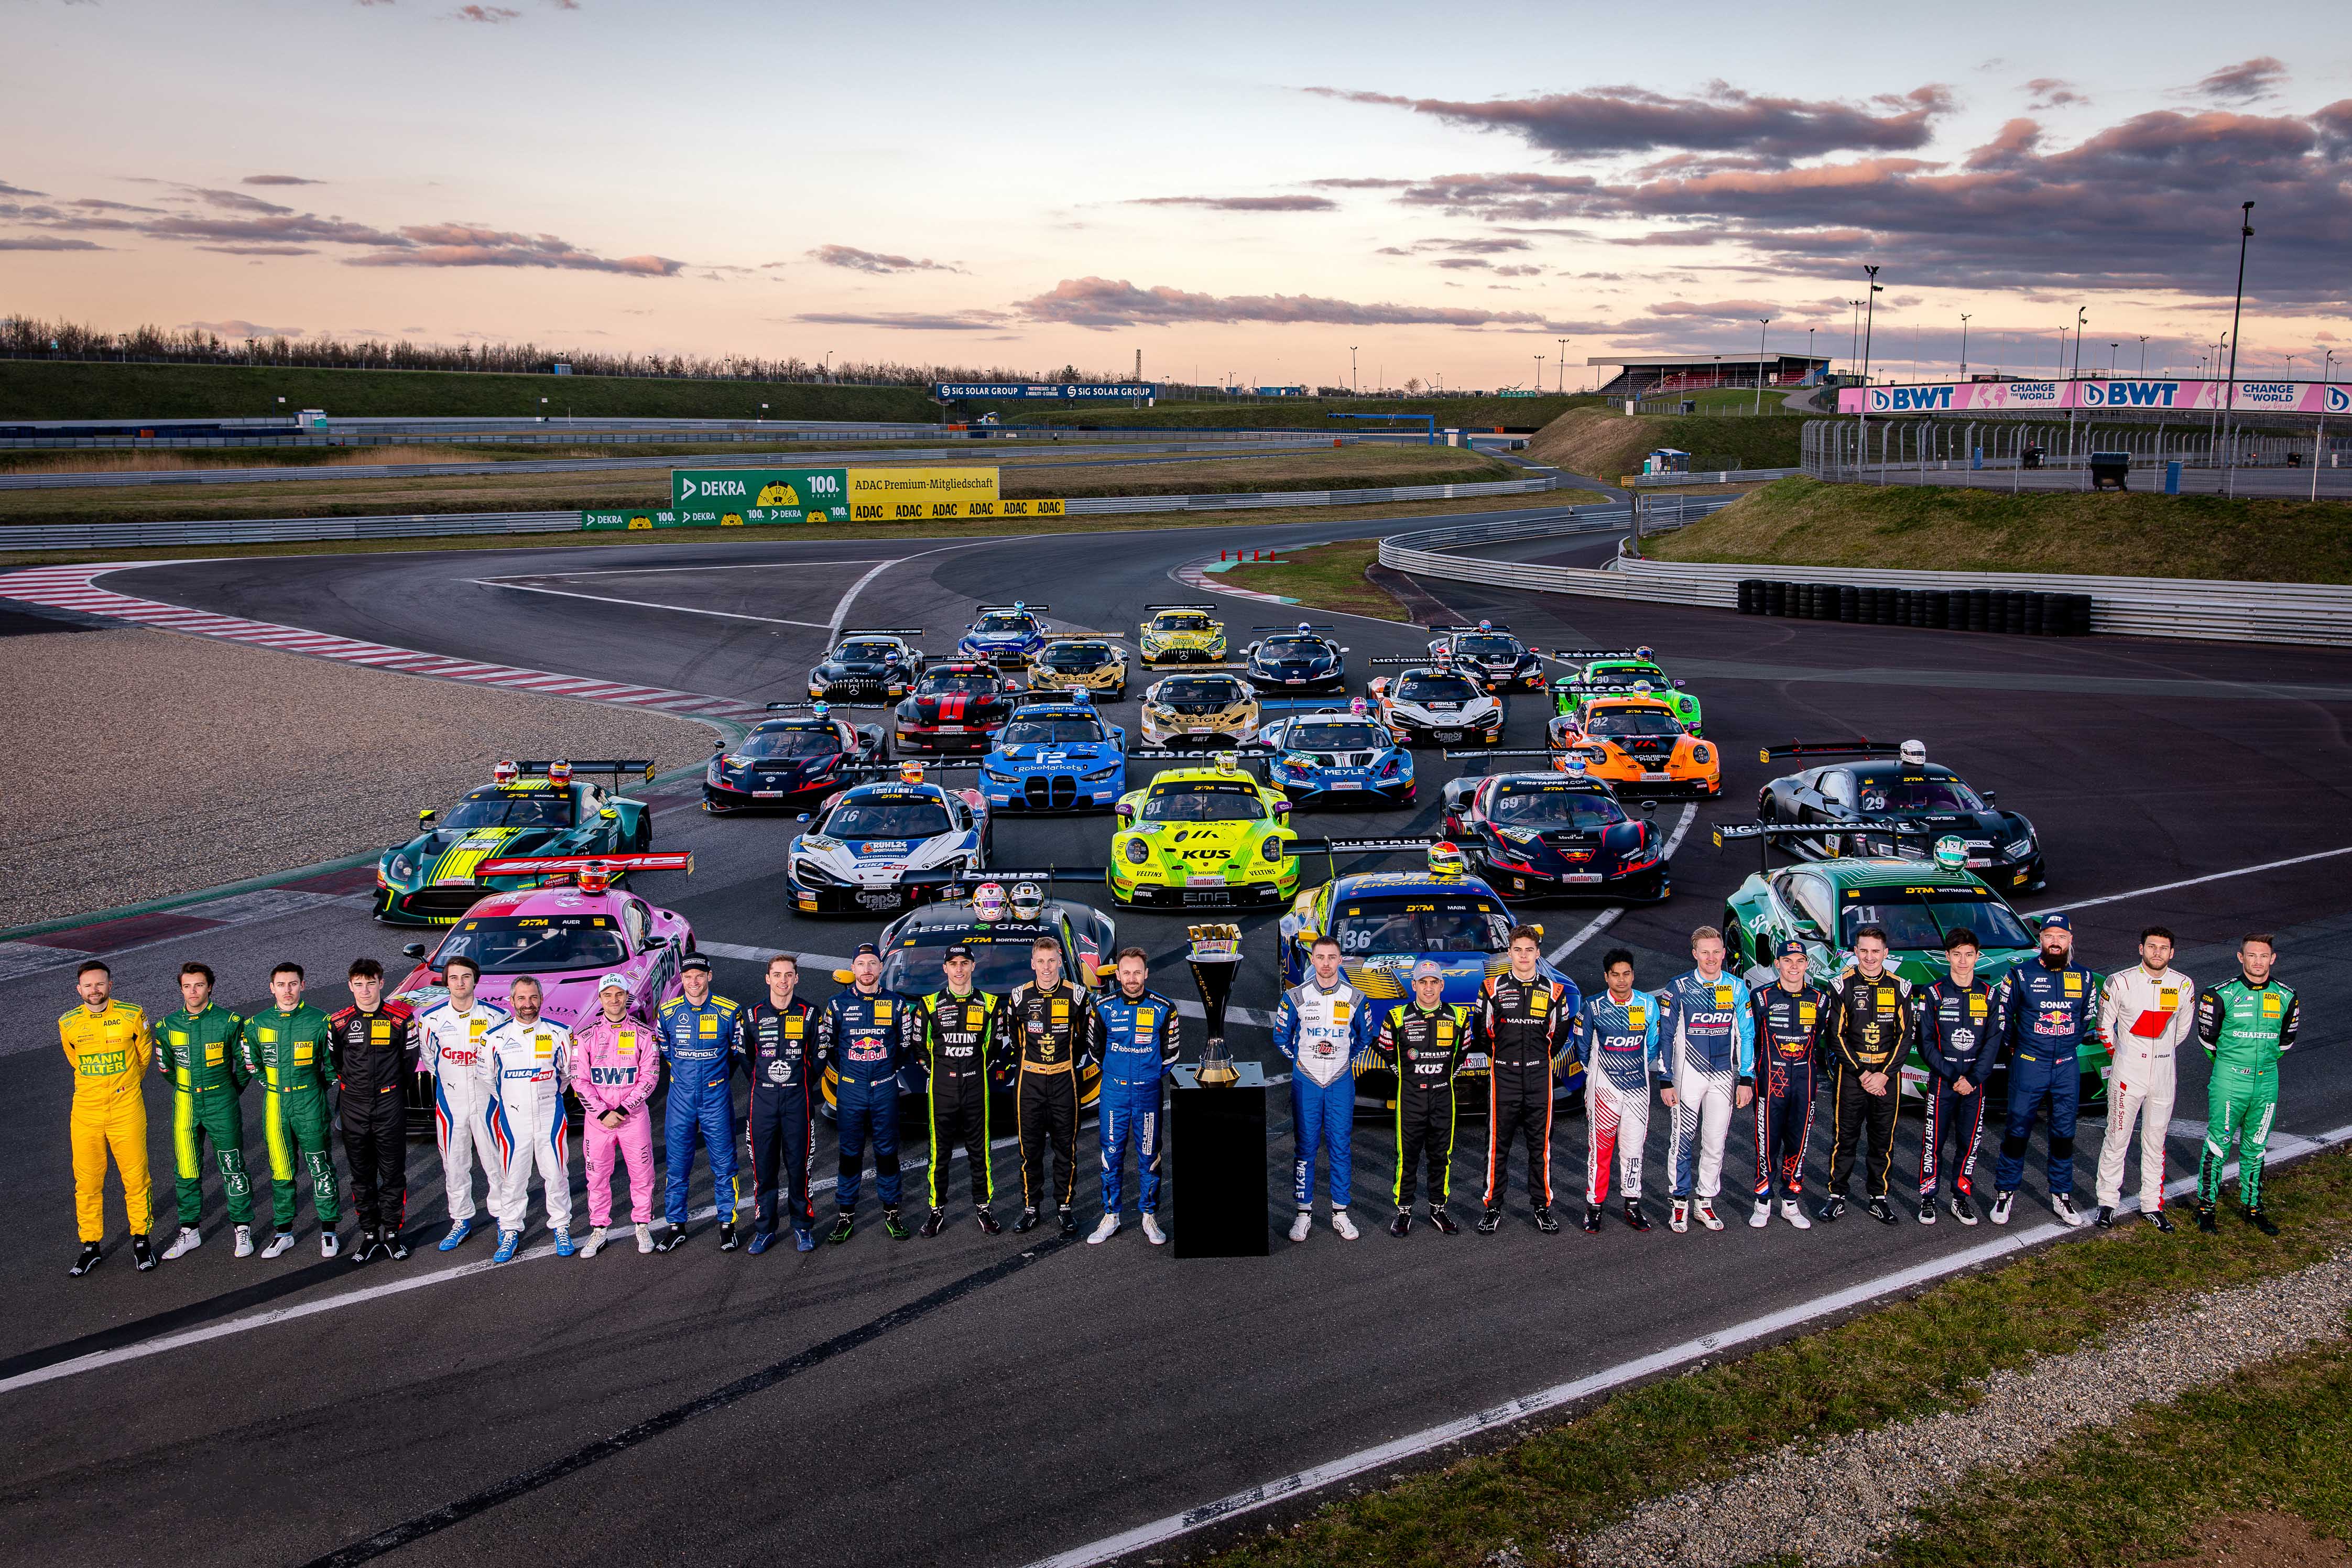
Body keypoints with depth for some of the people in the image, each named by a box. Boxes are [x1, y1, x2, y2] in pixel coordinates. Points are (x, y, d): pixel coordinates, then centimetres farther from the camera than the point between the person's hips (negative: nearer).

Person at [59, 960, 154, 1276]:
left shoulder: (133, 1015, -5)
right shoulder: (68, 1024, 0)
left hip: (127, 1109, -2)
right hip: (86, 1111, 2)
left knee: (136, 1176, 2)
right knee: (87, 1181, 5)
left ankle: (141, 1240, 17)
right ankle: (90, 1246, 18)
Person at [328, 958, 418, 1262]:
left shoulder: (401, 1018, -5)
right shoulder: (339, 1023, 0)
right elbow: (334, 1063, 13)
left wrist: (390, 1087, 9)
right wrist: (351, 1083, 9)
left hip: (390, 1105, -2)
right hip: (353, 1108, 2)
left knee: (393, 1173, 3)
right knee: (361, 1175, 9)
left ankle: (392, 1233, 15)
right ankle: (369, 1234, 19)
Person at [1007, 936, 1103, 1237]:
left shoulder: (1077, 995, -2)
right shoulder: (1019, 996, 1)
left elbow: (1089, 1035, 10)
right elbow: (1011, 1037, 15)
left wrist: (1070, 1061, 9)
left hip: (1065, 1081, -1)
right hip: (1030, 1080, 1)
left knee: (1066, 1147, 5)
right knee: (1030, 1148, 6)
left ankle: (1065, 1207, 16)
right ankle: (1031, 1207, 15)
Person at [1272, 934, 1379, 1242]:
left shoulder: (1356, 999, 0)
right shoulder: (1295, 997, -2)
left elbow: (1365, 1038, 15)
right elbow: (1281, 1036, 10)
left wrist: (1347, 1060, 9)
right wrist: (1298, 1062, 7)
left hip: (1341, 1083, 1)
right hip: (1306, 1083, -1)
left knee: (1341, 1147, 2)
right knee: (1306, 1147, 2)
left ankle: (1340, 1214, 11)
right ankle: (1304, 1214, 9)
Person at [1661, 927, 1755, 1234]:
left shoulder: (1737, 987, 1)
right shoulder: (1679, 988, -4)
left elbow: (1746, 1036, 6)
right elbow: (1666, 1036, -1)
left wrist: (1746, 1080, 2)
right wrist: (1666, 1082, -4)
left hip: (1724, 1076, 2)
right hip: (1688, 1074, -2)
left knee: (1716, 1142, 5)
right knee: (1684, 1140, -1)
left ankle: (1704, 1203, 16)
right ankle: (1680, 1204, 10)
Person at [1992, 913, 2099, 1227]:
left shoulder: (2084, 978, 4)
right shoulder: (2020, 975, -5)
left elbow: (2089, 1019, 17)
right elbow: (2002, 1017, 3)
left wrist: (2070, 1042, 10)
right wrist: (2017, 1045, 4)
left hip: (2067, 1066, 3)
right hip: (2028, 1065, -3)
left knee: (2064, 1133, 9)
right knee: (2017, 1131, 1)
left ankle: (2061, 1195, 20)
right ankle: (2005, 1193, 11)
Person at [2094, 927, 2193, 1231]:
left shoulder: (2184, 986, 0)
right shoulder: (2120, 983, -8)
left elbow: (2182, 1029, 16)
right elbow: (2105, 1026, 5)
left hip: (2163, 1074, 3)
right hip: (2127, 1072, -2)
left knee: (2155, 1141, 10)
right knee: (2117, 1139, 1)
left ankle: (2152, 1205, 19)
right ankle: (2107, 1203, 10)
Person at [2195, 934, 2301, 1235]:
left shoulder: (2287, 998, 3)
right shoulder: (2221, 994, -7)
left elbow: (2286, 1040, 17)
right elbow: (2207, 1036, 3)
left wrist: (2267, 1062, 15)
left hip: (2267, 1083, 3)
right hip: (2229, 1082, -3)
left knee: (2255, 1147, 13)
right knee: (2219, 1144, -2)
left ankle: (2252, 1206, 25)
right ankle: (2206, 1205, 7)